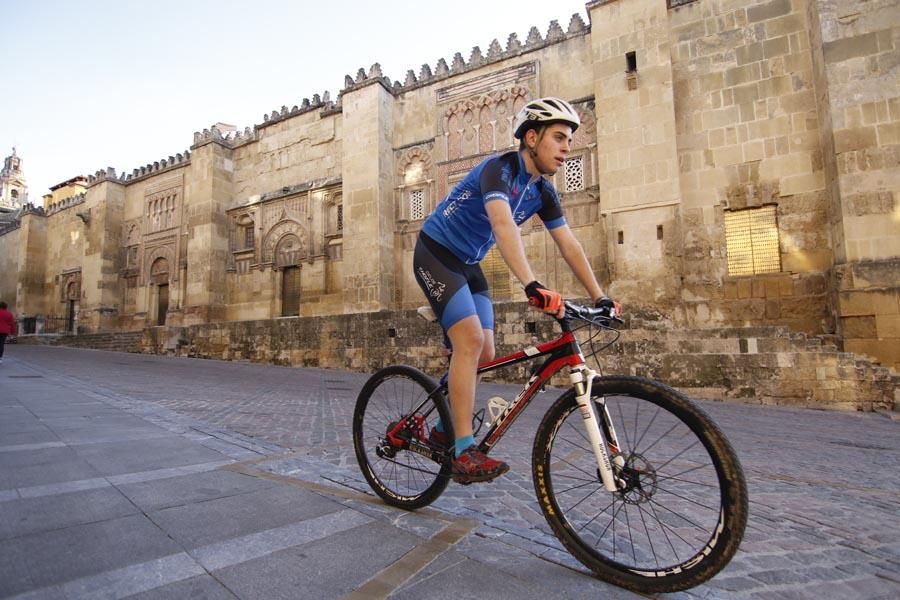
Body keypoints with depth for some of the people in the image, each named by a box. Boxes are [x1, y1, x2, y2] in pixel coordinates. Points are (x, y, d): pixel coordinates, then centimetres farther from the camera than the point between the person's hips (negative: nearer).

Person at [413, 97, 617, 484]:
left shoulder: (543, 191, 2)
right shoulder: (499, 169, -22)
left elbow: (569, 245, 2)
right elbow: (503, 225, -41)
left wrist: (599, 296, -4)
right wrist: (532, 286, -53)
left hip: (469, 264, 8)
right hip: (436, 255, -8)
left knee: (484, 353, 2)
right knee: (470, 340, -22)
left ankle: (445, 430, 20)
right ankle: (464, 452, -16)